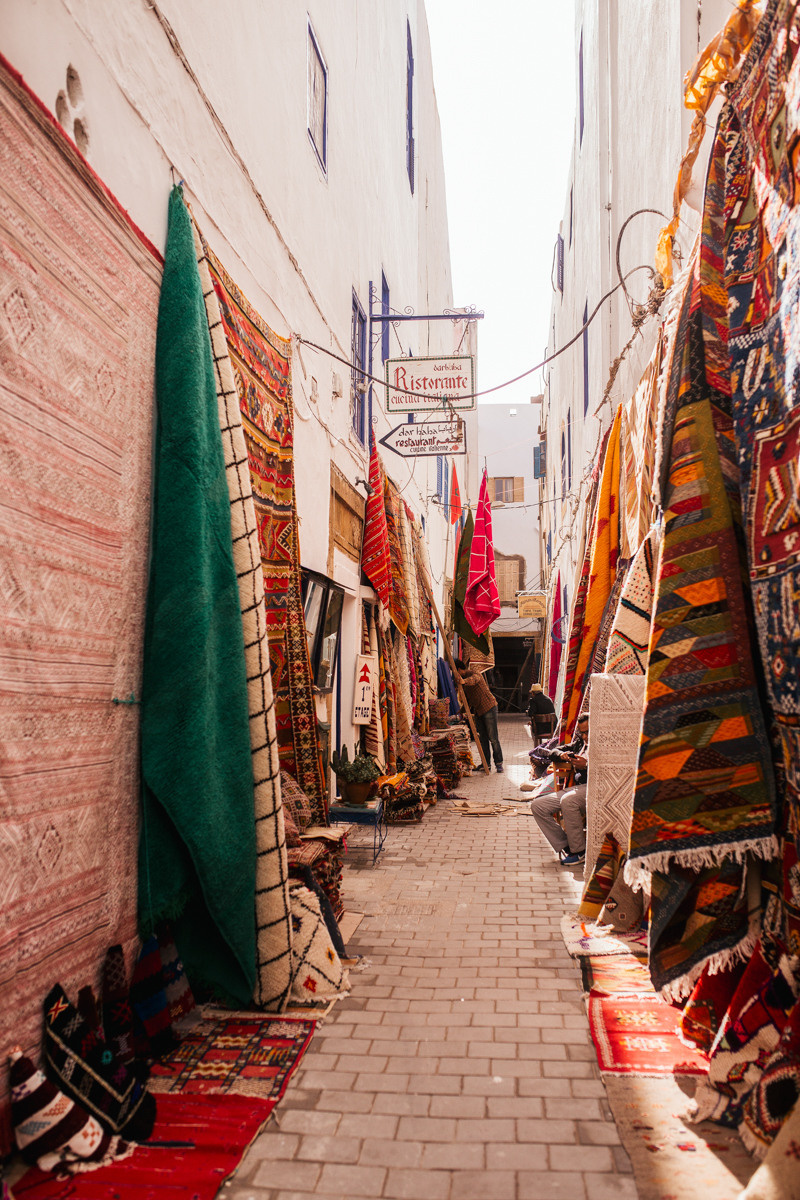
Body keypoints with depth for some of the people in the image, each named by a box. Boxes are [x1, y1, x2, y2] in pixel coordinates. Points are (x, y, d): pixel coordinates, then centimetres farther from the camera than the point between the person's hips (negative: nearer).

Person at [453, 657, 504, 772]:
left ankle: (498, 763, 2)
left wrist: (464, 681, -61)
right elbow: (467, 699, 22)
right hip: (478, 711, 8)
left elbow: (474, 680, -41)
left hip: (489, 708, -8)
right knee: (482, 738, 6)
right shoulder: (463, 684, 12)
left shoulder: (475, 674, -15)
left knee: (493, 738, -6)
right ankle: (486, 763, 11)